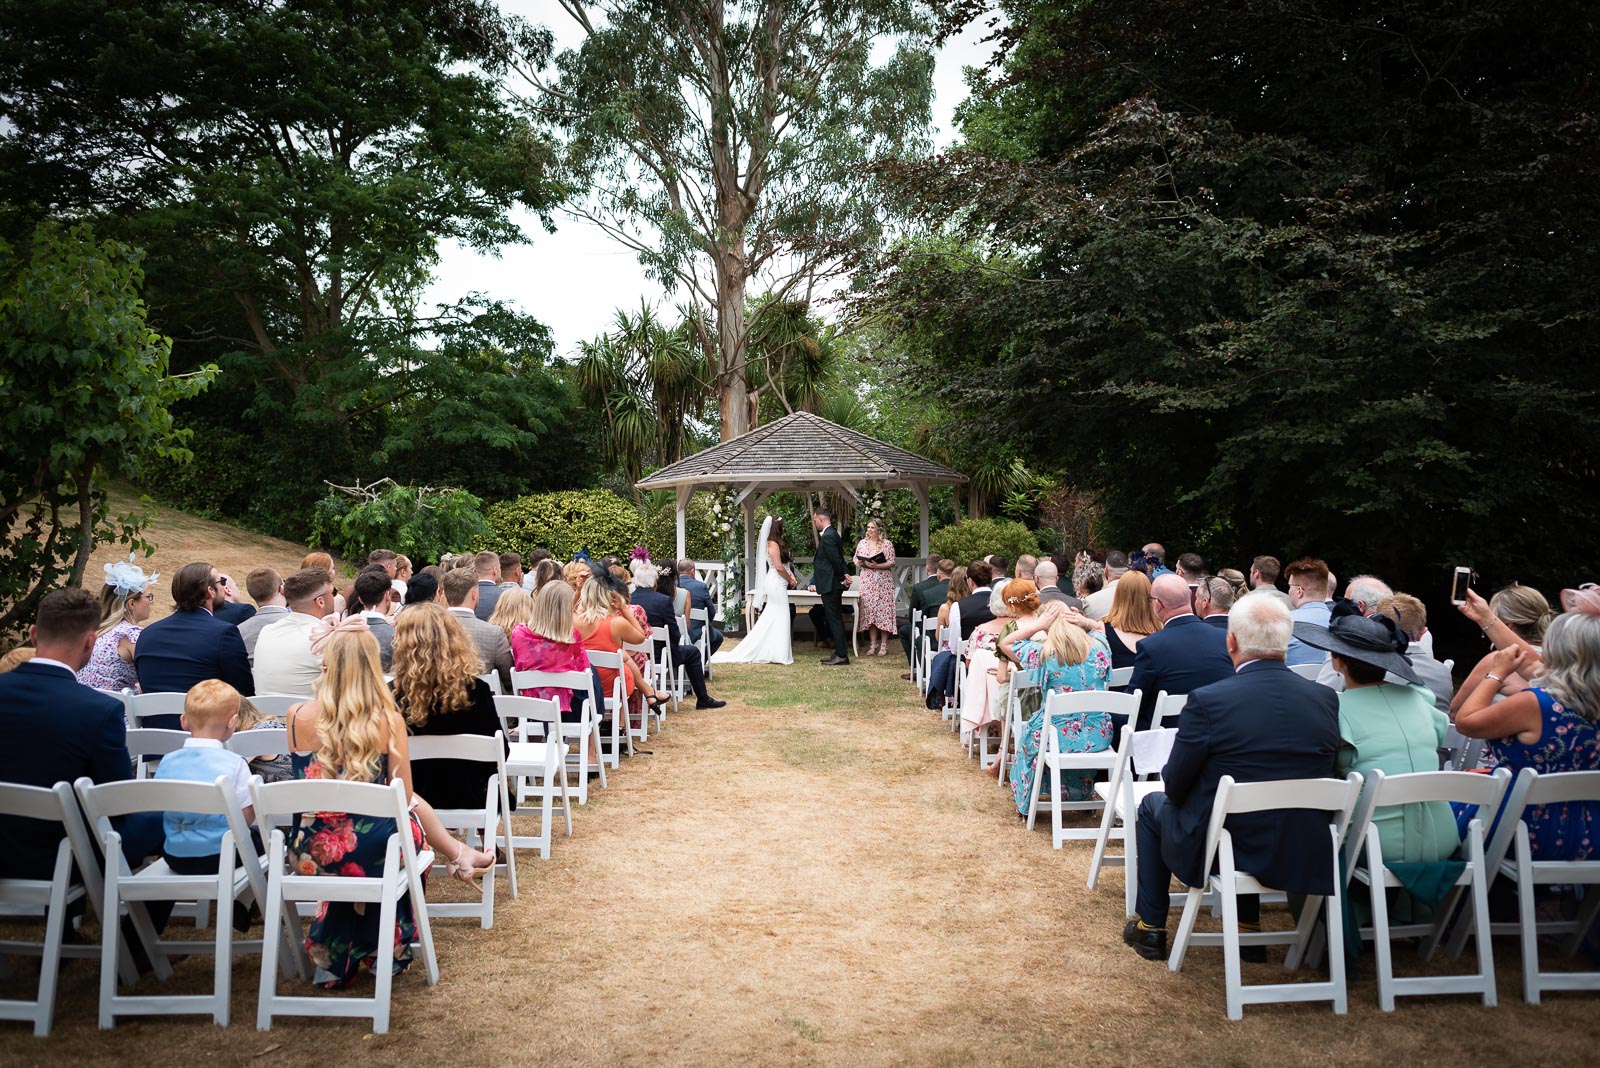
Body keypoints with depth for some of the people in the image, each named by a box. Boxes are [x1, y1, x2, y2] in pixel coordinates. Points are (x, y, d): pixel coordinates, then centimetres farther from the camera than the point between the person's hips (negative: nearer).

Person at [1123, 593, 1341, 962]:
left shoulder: (1207, 700, -21)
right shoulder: (1326, 699, -6)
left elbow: (1175, 786, -11)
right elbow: (1320, 776, 7)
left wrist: (1172, 786, 12)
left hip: (1220, 850, -4)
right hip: (1307, 857, 5)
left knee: (1153, 805, 24)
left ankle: (1151, 927, 32)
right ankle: (1248, 930, 38)